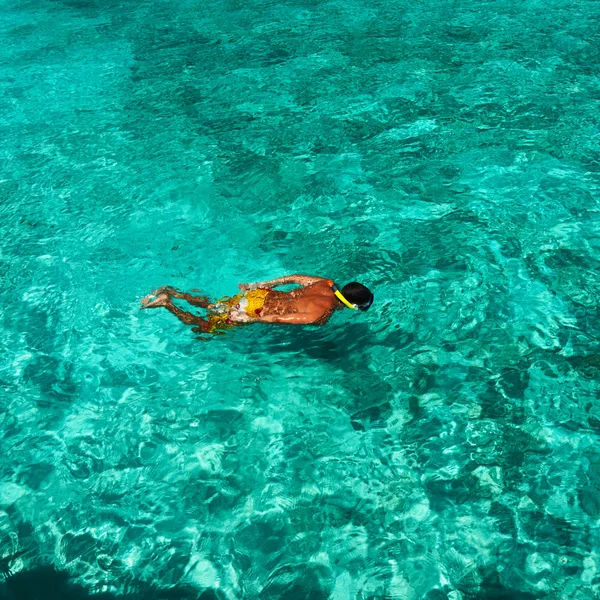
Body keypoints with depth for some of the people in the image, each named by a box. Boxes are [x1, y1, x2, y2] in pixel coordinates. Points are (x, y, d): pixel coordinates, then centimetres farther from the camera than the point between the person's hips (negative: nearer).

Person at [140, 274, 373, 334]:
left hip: (259, 294, 7)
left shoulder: (327, 285, -1)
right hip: (256, 310, -7)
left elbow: (295, 277, 10)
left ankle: (171, 292, 19)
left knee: (211, 307, 24)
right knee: (203, 326, 8)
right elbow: (280, 318, -26)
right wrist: (252, 320, -16)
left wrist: (263, 284, 17)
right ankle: (166, 303, 4)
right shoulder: (321, 315, -25)